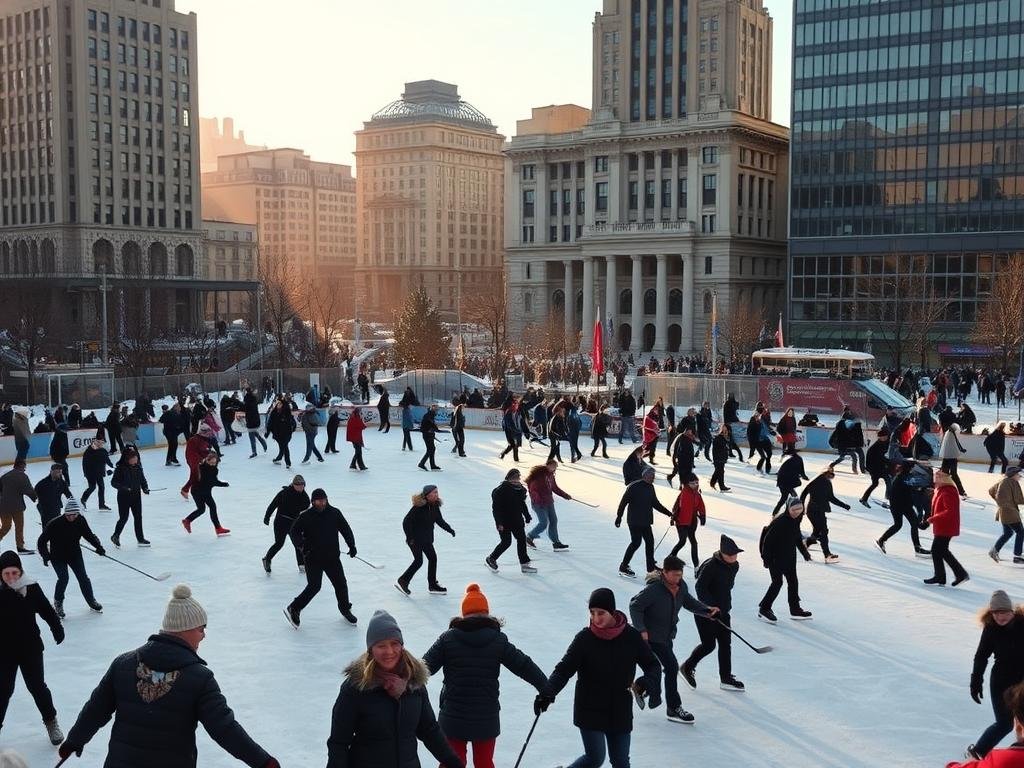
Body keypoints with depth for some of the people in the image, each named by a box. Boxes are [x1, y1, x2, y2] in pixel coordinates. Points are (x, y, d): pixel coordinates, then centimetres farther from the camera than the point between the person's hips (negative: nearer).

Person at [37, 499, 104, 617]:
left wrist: (98, 546, -11)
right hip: (57, 556, -3)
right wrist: (45, 555, -25)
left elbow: (89, 535, 2)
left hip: (74, 554, 3)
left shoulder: (81, 521, -12)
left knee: (83, 577, 1)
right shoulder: (55, 524, -24)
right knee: (63, 578, -16)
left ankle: (91, 601, 21)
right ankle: (58, 603, 9)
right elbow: (42, 540, -16)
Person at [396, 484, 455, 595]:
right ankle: (402, 581, 7)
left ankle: (432, 585, 19)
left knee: (433, 558, 8)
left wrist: (449, 529, 2)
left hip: (427, 538, 8)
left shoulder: (435, 506, 0)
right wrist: (409, 537, -21)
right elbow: (406, 522, -20)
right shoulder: (418, 507, -23)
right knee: (418, 561, -10)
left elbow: (440, 521, 13)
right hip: (415, 539, -8)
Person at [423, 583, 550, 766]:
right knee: (484, 763, 18)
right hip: (486, 720, 1)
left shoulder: (448, 638, -6)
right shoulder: (498, 640, -4)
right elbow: (524, 665, -1)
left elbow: (425, 666, -3)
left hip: (453, 718, -1)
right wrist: (545, 688, 8)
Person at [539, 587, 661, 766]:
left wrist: (648, 682, -21)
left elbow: (652, 664, 1)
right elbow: (564, 669, -13)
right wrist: (547, 693, -29)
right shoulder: (584, 638, -12)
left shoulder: (631, 636, -8)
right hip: (590, 710, -2)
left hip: (620, 711, 2)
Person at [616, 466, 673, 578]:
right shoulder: (634, 486, -15)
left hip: (646, 521, 8)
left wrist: (669, 513, 18)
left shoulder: (650, 487, 9)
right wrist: (619, 516, -14)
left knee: (650, 541, 8)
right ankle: (623, 567, 2)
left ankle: (651, 566, 20)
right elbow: (624, 501, -14)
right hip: (635, 521, -8)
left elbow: (655, 503, 19)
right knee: (636, 542, -8)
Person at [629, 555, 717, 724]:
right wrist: (641, 630, -27)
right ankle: (674, 709, -3)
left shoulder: (681, 586, -5)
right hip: (651, 635, -9)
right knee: (671, 666, -14)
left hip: (667, 634, 9)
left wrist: (707, 610, -1)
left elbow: (688, 602, 13)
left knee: (669, 667, 22)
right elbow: (634, 606, -23)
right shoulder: (654, 589, -28)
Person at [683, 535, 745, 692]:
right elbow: (699, 587, -21)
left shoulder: (735, 566, 2)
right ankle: (687, 667, 20)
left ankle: (726, 679, 18)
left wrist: (725, 606, 17)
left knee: (725, 644, 8)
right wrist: (710, 607, -25)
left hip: (722, 612, 8)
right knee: (708, 644, -2)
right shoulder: (711, 566, -23)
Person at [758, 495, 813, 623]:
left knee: (793, 582, 14)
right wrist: (766, 558, -21)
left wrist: (804, 551, 22)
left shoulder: (796, 520, 0)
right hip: (776, 557, -8)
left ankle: (795, 610, 27)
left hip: (790, 556, 8)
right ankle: (763, 609, 9)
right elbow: (768, 539, -23)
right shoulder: (780, 521, -26)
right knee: (777, 582, -4)